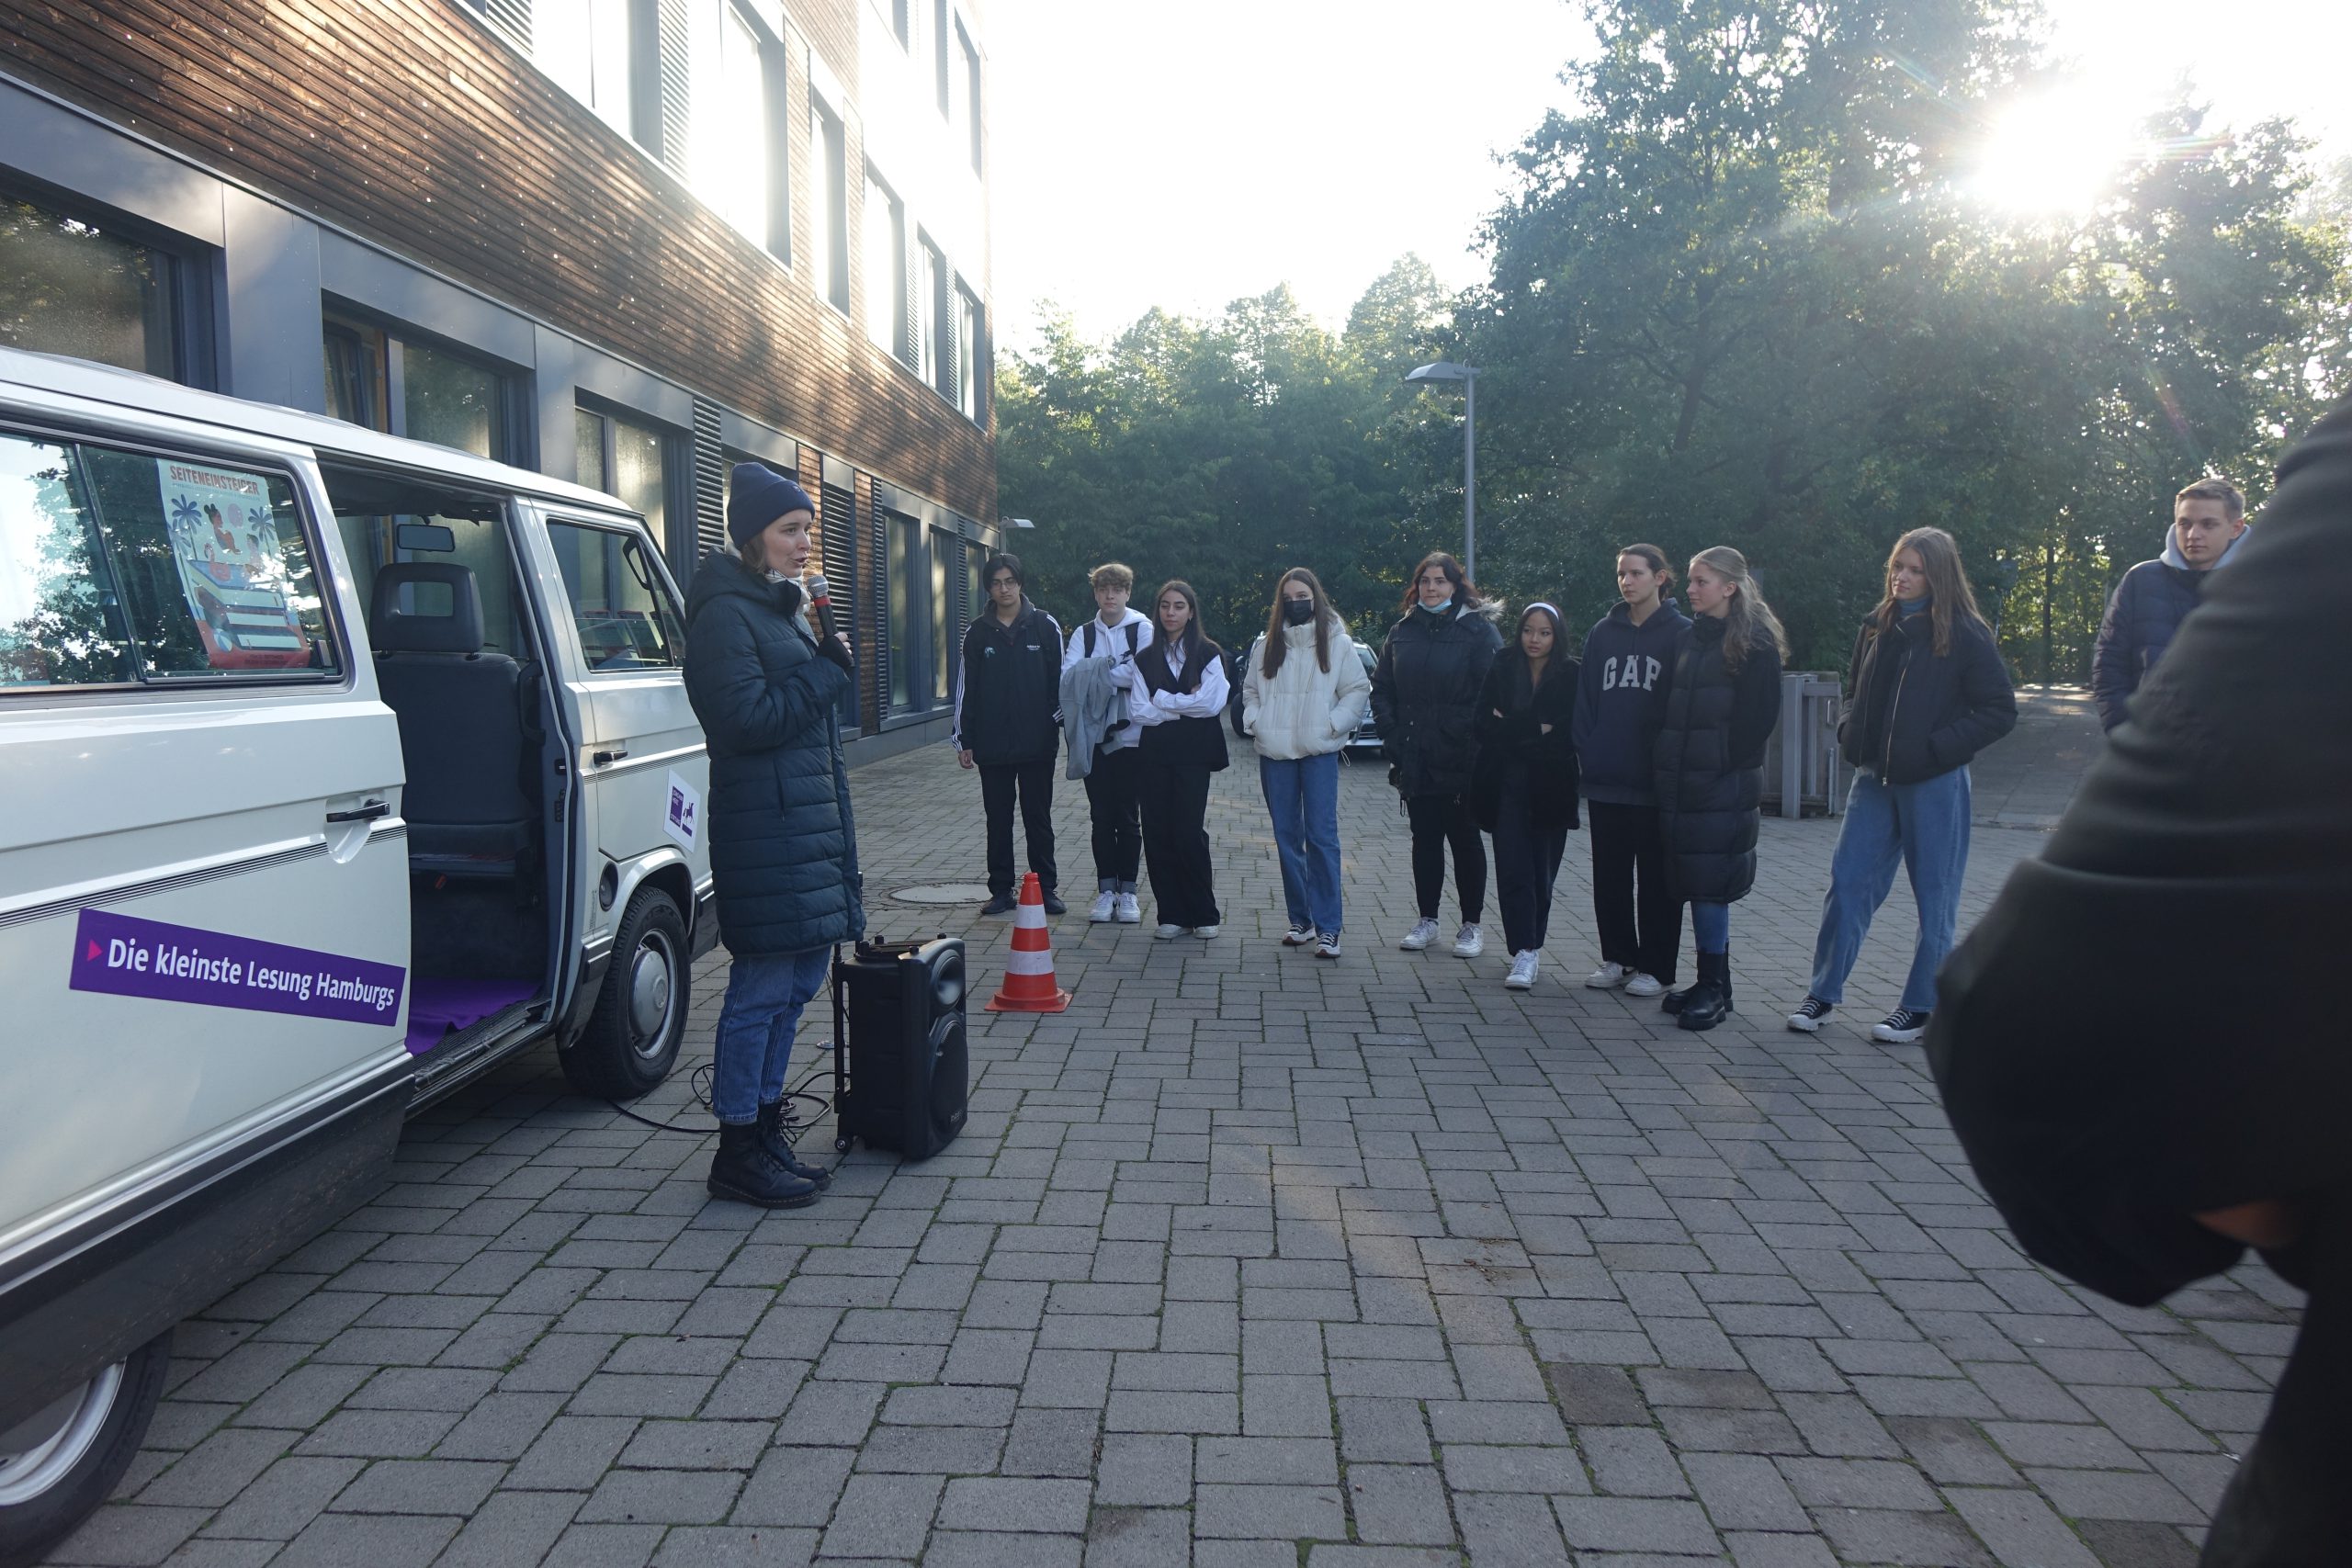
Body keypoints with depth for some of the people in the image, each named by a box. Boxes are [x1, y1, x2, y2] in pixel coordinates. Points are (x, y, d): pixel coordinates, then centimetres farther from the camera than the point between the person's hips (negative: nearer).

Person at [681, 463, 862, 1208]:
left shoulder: (781, 608, 20)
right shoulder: (725, 614, -11)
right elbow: (748, 716, -19)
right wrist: (829, 669, -10)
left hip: (809, 818, 10)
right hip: (764, 824, -10)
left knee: (796, 979, 13)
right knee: (763, 988, -5)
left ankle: (765, 1132, 25)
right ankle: (738, 1153, 6)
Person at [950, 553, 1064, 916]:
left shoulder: (1044, 625, 3)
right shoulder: (978, 631, 6)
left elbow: (1059, 679, 5)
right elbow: (966, 688, 7)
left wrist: (1063, 722, -2)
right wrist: (964, 739, 4)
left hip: (1037, 743, -1)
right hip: (992, 745, 1)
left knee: (1039, 818, 6)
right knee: (998, 820, 7)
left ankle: (1046, 888, 14)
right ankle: (1001, 891, 15)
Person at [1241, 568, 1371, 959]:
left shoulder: (1337, 643, 2)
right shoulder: (1266, 646, 12)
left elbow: (1358, 691, 2)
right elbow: (1250, 689, 20)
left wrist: (1332, 724, -10)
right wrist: (1254, 721, 4)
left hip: (1319, 753, -4)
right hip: (1274, 754, 4)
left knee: (1322, 836, -9)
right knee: (1287, 837, 8)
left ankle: (1328, 927, -8)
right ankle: (1300, 919, 18)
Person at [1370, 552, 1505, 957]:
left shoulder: (1479, 630, -4)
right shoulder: (1402, 632, 10)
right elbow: (1381, 688, 12)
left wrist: (1467, 734, -16)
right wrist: (1393, 735, 0)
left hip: (1461, 761, -4)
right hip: (1414, 761, 4)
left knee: (1465, 839, 5)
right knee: (1425, 839, 11)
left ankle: (1472, 924, 14)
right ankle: (1427, 920, 21)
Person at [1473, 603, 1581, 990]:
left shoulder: (1571, 676, 1)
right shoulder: (1501, 672, 6)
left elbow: (1568, 731, -8)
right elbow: (1484, 725, -2)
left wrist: (1510, 729, -9)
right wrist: (1536, 730, -11)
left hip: (1550, 787, -1)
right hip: (1507, 784, 1)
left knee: (1542, 869, 5)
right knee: (1513, 868, -6)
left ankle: (1530, 947, 19)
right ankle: (1524, 951, -4)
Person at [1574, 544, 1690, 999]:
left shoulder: (1680, 634, -3)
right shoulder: (1602, 632, 9)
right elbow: (1586, 698, 9)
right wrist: (1585, 753, -1)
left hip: (1655, 781, -4)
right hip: (1605, 778, 4)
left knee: (1657, 877, 5)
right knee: (1609, 875, 10)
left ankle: (1655, 967, 14)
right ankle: (1618, 958, 22)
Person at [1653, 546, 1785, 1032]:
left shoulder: (1754, 642, -5)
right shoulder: (1686, 639, 15)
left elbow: (1760, 715, -9)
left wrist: (1727, 764, -11)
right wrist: (1664, 762, 6)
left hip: (1724, 786, -6)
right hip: (1680, 783, 7)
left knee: (1709, 885, -6)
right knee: (1694, 883, 8)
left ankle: (1713, 989, 3)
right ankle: (1712, 986, 17)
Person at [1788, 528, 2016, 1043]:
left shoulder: (1965, 635, -7)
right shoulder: (1877, 627, 9)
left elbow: (2000, 711, -8)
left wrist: (1938, 748, -15)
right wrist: (1850, 731, 6)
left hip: (1934, 784, -5)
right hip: (1873, 778, 5)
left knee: (1934, 895, 5)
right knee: (1847, 881, 3)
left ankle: (1921, 1006, 16)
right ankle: (1823, 992, 13)